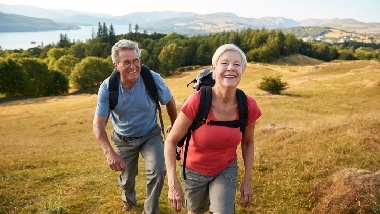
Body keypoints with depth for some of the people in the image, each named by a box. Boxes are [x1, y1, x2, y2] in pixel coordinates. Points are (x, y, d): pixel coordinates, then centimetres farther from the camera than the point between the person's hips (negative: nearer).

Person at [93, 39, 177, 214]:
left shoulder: (153, 79, -26)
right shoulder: (107, 88, -25)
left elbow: (170, 102, -6)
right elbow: (98, 124, -28)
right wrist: (109, 153, -44)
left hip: (150, 135, -1)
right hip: (123, 139, 1)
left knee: (157, 172, -20)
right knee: (127, 177, 19)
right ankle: (128, 200, 56)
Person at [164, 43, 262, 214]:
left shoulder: (249, 106, -21)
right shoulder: (197, 101, -30)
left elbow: (247, 143, -2)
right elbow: (171, 141, -21)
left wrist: (248, 180, 0)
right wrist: (173, 184, -27)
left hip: (227, 170, 1)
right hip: (194, 170, -1)